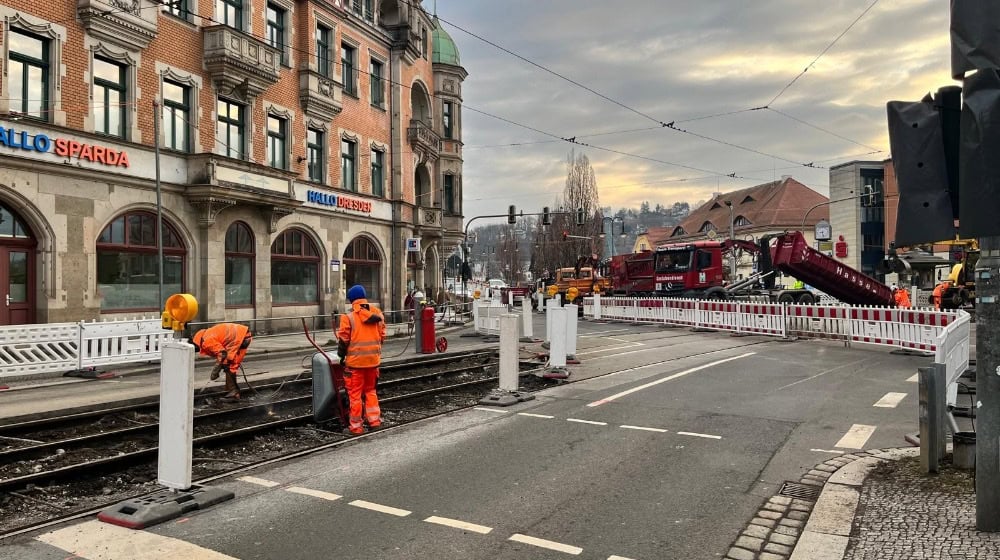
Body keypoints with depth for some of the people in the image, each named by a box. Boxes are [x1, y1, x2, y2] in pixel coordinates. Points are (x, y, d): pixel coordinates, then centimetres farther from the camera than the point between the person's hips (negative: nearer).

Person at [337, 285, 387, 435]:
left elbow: (343, 340, -8)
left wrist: (341, 355, 7)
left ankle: (356, 426, 10)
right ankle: (374, 419, 19)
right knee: (370, 390, 21)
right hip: (373, 359, 5)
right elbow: (382, 336, 7)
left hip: (355, 361, -5)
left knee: (355, 394, 5)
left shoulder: (349, 317, -11)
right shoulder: (377, 314, 3)